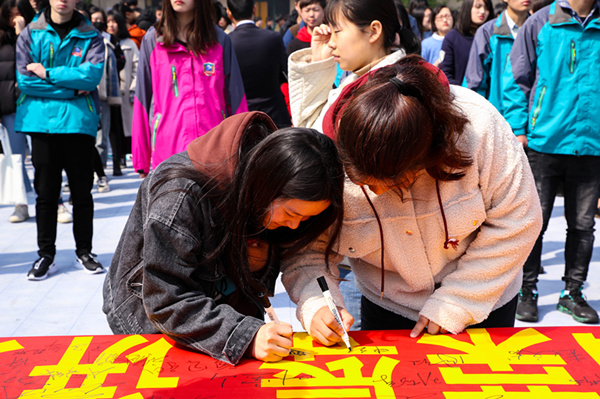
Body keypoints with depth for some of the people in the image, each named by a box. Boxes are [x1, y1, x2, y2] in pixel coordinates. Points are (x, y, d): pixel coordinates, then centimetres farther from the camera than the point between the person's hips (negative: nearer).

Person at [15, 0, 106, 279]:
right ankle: (45, 254, 16)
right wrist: (72, 87, -8)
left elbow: (92, 74, -12)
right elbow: (24, 80, -4)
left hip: (79, 122, 0)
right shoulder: (30, 34, 6)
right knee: (45, 192, 5)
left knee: (82, 191, 6)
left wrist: (48, 73, -11)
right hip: (41, 122, 1)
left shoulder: (90, 37, 4)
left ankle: (84, 251, 19)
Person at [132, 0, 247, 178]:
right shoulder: (152, 40, 8)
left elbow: (235, 99, 8)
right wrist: (141, 161, 5)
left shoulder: (220, 41, 8)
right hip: (167, 153, 0)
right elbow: (142, 101, 8)